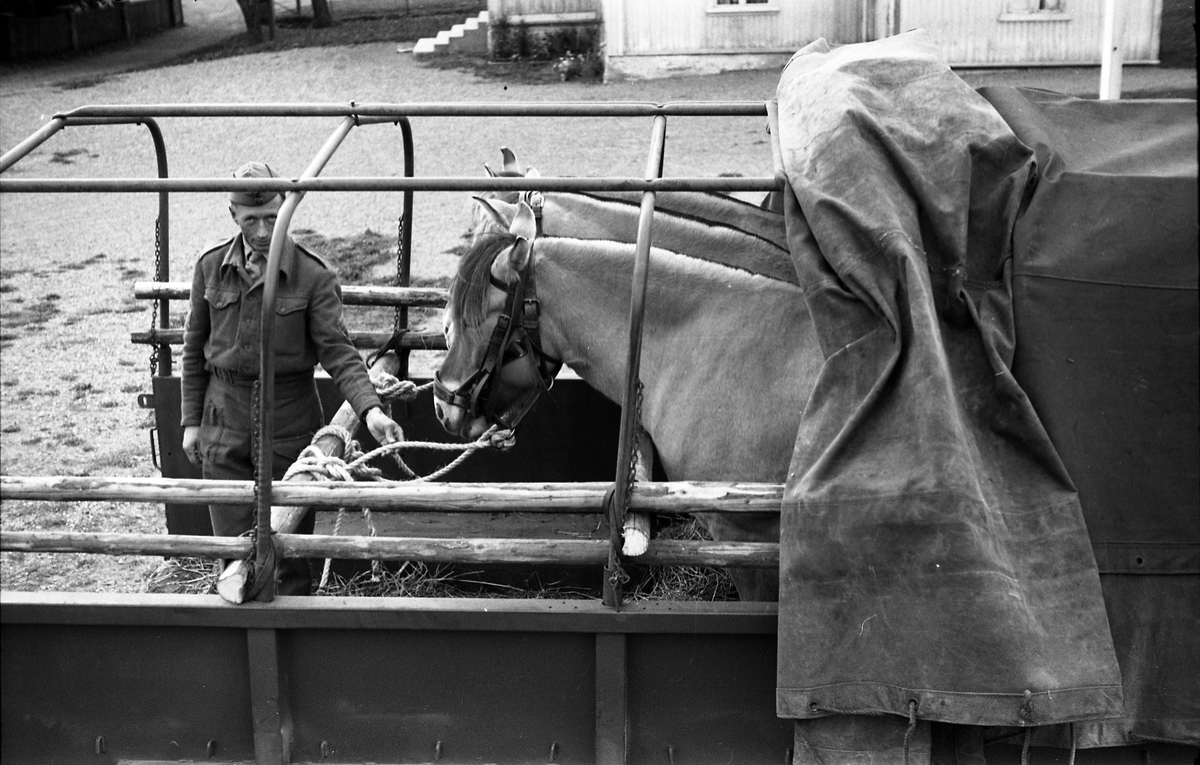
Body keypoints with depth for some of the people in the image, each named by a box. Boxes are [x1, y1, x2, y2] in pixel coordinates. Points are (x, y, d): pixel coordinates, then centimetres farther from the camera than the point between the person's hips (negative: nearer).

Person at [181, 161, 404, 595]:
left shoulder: (314, 276, -9)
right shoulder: (211, 268, 1)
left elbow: (338, 351, -13)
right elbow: (194, 349, 10)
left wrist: (370, 409, -28)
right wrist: (191, 420, 8)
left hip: (290, 420, -2)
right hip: (225, 421, 2)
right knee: (233, 544, 7)